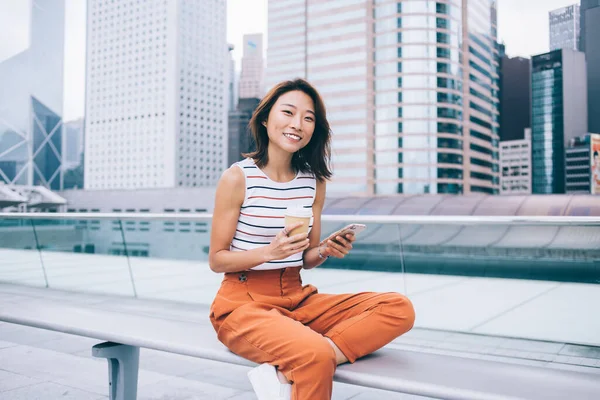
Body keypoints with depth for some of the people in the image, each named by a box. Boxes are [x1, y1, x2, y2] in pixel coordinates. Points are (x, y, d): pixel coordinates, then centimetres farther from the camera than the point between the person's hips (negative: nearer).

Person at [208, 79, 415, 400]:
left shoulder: (314, 180, 5)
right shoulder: (238, 178, -8)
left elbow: (307, 259, 11)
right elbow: (216, 260, -5)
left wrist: (326, 252, -12)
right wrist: (270, 251, -22)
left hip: (297, 298, 7)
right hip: (244, 303, -6)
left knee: (399, 309, -13)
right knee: (317, 355, -36)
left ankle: (284, 373, -18)